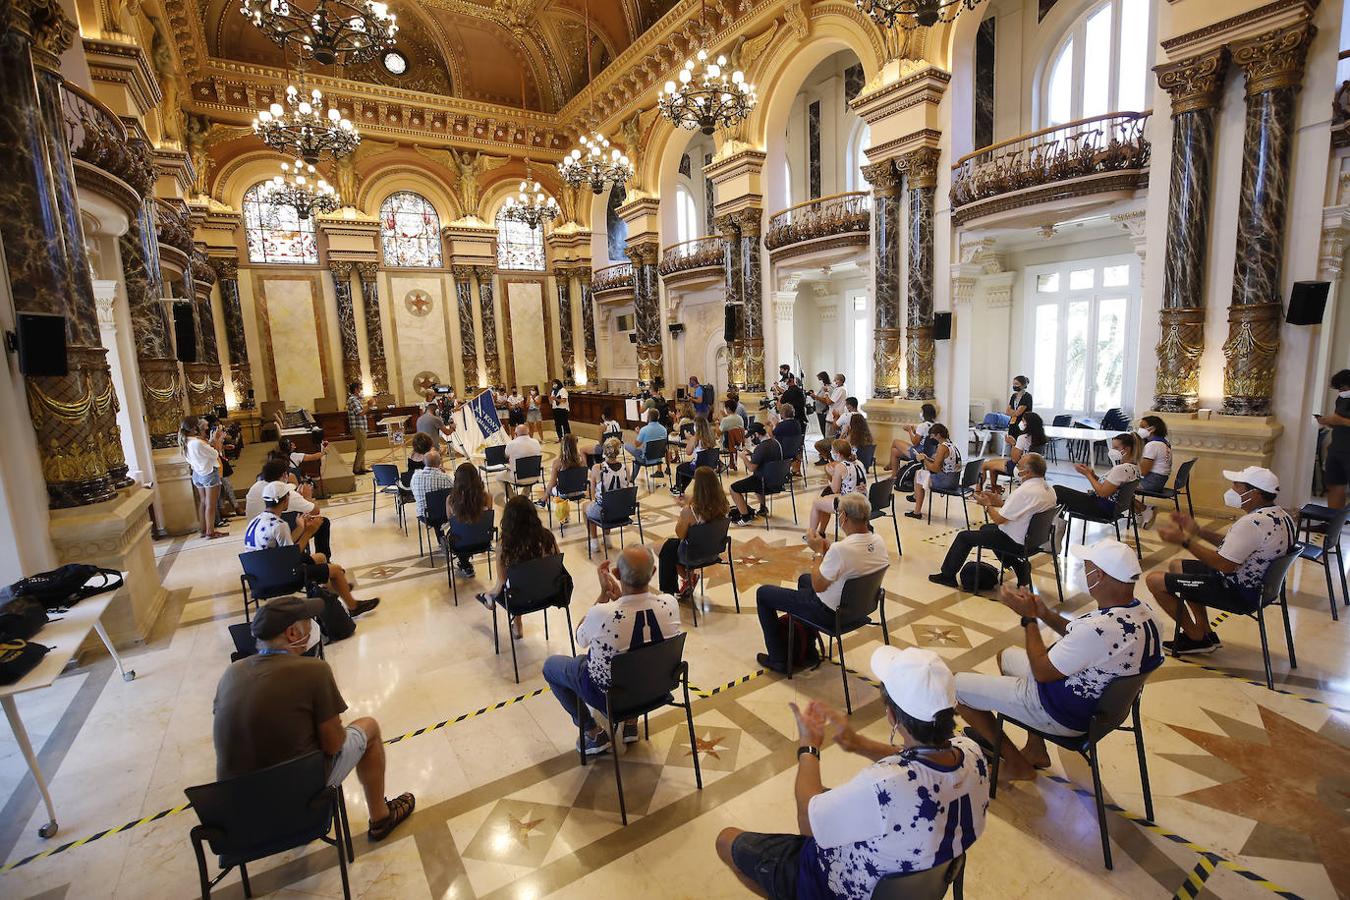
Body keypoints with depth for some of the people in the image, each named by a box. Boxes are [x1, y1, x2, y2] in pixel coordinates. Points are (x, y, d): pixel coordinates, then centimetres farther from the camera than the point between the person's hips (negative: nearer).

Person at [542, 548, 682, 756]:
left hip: (610, 694, -4)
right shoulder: (670, 604, -25)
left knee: (550, 665, 21)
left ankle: (595, 734, 22)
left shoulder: (601, 615, -35)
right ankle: (630, 723, 32)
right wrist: (620, 596, -7)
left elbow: (580, 639, -10)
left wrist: (604, 594, -10)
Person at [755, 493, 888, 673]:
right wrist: (827, 549, 3)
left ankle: (778, 659, 18)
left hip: (830, 612, -8)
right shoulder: (879, 542, -10)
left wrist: (818, 551, -11)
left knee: (763, 593, 8)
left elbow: (818, 586, -21)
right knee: (804, 578, 36)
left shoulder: (840, 549, -35)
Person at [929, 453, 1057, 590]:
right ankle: (1020, 567, 25)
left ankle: (948, 576, 16)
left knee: (964, 536, 4)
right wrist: (1001, 502, 8)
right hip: (1031, 537, 9)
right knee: (985, 528, 30)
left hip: (1014, 542, -9)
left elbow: (999, 519, -23)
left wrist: (987, 504, -5)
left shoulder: (1024, 491, -29)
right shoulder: (1049, 489, 0)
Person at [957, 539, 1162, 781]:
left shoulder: (1099, 628, -37)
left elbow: (1041, 672, -24)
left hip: (1061, 715, -9)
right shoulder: (1142, 612, -8)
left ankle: (1017, 764, 16)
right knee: (1007, 655, 29)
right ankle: (1035, 749, 29)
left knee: (957, 685, -2)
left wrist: (1029, 617, -15)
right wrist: (1045, 613, -3)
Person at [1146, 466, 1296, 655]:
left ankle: (1198, 638, 7)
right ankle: (1206, 633, 23)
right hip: (1258, 583, 11)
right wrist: (1198, 531, 7)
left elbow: (1225, 564, -27)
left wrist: (1184, 540, -22)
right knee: (1176, 565, 25)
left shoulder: (1253, 523, -29)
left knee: (1154, 580, -9)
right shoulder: (1279, 514, 5)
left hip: (1238, 593, -11)